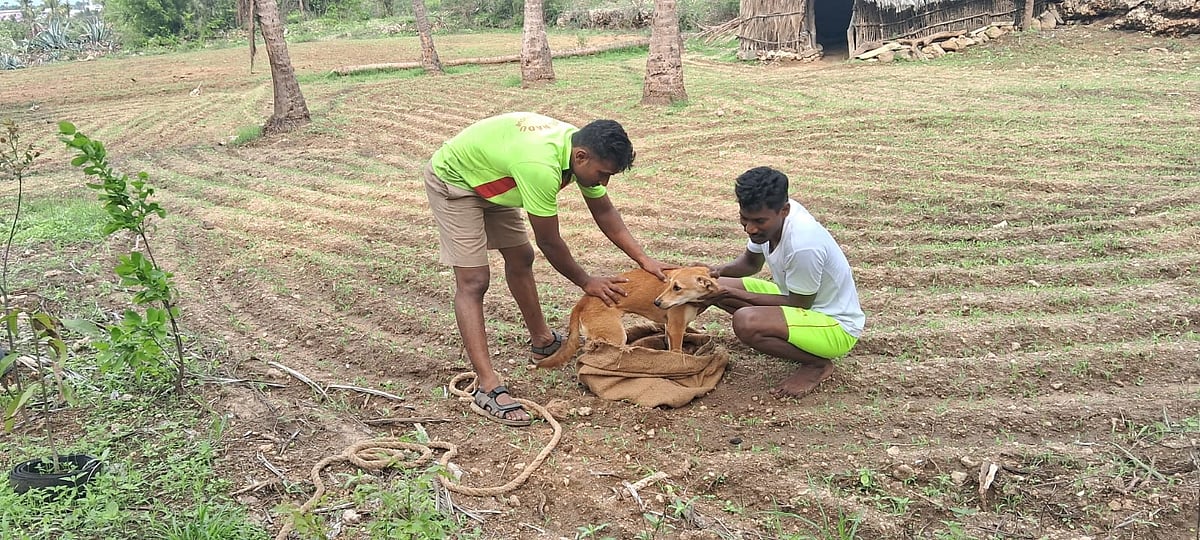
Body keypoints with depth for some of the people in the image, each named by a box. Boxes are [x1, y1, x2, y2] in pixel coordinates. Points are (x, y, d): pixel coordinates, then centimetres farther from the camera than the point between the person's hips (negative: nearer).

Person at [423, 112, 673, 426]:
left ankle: (543, 341, 35)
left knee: (520, 257, 16)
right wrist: (585, 281, -12)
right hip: (452, 180, -9)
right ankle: (488, 389, -17)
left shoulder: (583, 150, -13)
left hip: (489, 180, 9)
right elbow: (549, 242, -27)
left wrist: (643, 258, -7)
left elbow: (605, 213, 0)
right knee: (473, 281, -15)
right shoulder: (541, 166, -40)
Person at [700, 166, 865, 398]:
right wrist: (719, 271, -10)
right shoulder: (770, 215, -9)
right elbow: (751, 261, 10)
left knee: (745, 322, -33)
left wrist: (739, 295, -17)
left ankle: (818, 364, -8)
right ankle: (797, 342, 8)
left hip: (836, 327, -9)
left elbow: (799, 304, -19)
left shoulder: (803, 244, -34)